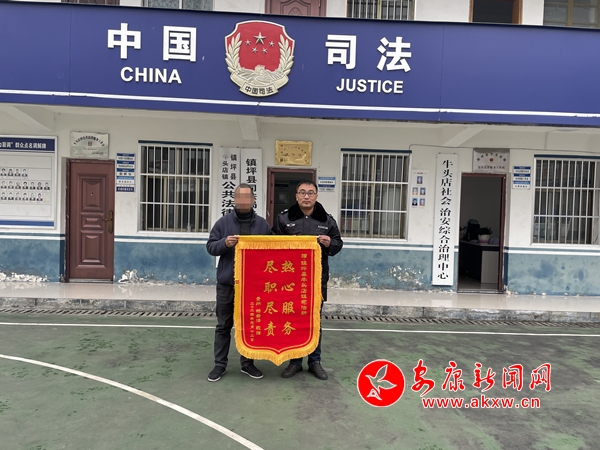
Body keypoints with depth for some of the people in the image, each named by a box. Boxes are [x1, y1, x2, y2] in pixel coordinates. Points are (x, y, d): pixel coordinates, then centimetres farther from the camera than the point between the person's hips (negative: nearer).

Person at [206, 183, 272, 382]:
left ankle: (247, 363, 25)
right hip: (227, 283, -1)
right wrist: (224, 243, -20)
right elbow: (210, 246, -1)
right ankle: (220, 364, 21)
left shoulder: (262, 224, 3)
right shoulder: (223, 222, 0)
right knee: (223, 326, 9)